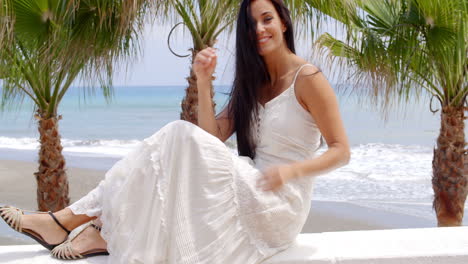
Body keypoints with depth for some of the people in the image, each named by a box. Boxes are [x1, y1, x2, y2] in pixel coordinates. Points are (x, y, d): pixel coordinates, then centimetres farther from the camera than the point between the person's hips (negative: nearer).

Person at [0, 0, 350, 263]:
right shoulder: (253, 82, 15)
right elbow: (213, 137, 6)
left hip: (281, 205, -7)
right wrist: (203, 82, -6)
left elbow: (341, 151, -7)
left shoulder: (307, 78, -6)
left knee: (182, 137, -23)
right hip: (250, 195, 7)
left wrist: (292, 170, -24)